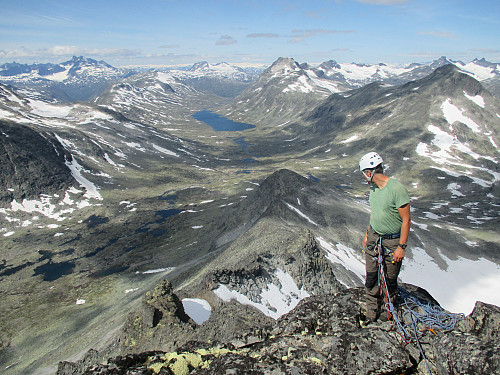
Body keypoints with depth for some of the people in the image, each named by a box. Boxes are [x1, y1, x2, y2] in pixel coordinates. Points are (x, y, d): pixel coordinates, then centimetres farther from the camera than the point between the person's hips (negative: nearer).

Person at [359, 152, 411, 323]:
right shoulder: (373, 187, 2)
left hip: (393, 240, -6)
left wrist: (401, 247, -17)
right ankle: (371, 313, 22)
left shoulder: (397, 189, -22)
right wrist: (367, 233, 20)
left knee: (390, 279, 8)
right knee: (371, 276, 8)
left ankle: (388, 311, 30)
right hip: (374, 237, 6)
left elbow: (406, 220, -18)